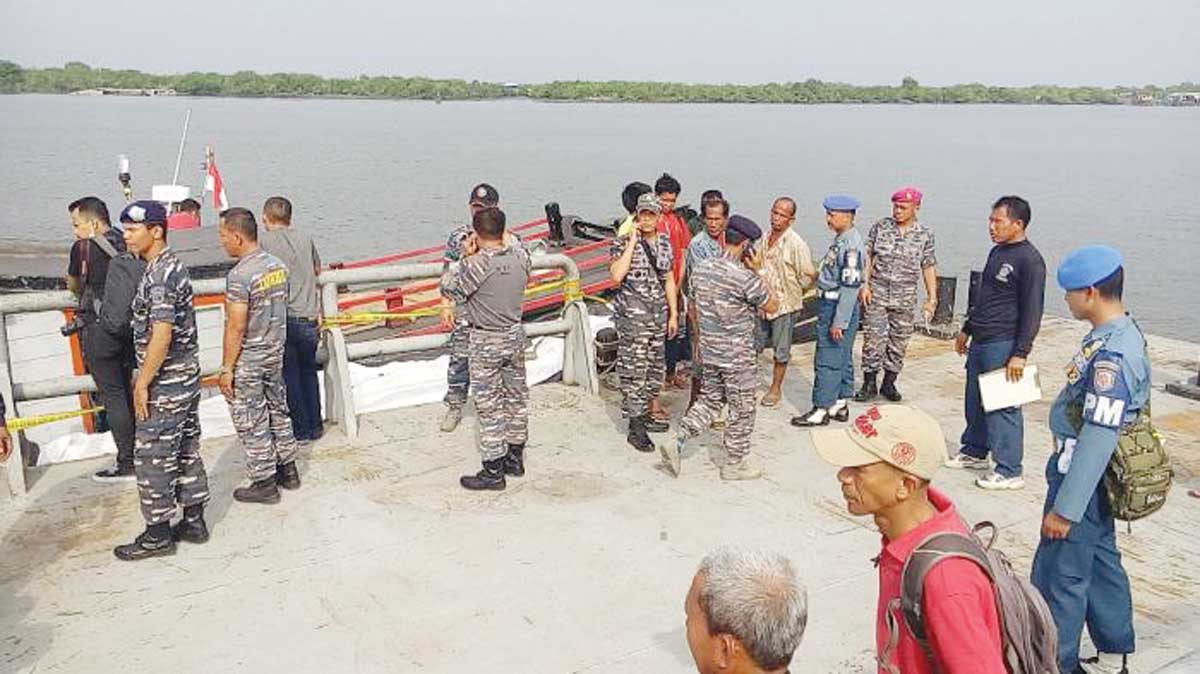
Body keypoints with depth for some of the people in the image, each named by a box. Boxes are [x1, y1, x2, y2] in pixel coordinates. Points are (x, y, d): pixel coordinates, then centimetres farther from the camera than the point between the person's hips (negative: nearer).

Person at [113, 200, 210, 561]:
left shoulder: (159, 275, -19)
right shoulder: (172, 266, 12)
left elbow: (161, 335, -24)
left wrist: (143, 384, -18)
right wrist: (144, 376, 22)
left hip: (166, 384, -10)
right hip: (186, 379, 10)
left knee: (152, 457, 0)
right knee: (186, 450, 15)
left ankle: (157, 534, 10)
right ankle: (193, 521, 25)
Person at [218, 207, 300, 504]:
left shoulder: (239, 275, -22)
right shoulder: (278, 265, 2)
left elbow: (236, 328, -21)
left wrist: (226, 369, -14)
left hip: (248, 360, -8)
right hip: (276, 352, 8)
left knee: (251, 423, 4)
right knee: (278, 411, 19)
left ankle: (264, 483, 13)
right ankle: (288, 470, 30)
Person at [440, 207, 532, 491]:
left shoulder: (477, 264, -22)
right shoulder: (520, 256, -5)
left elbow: (448, 288, -10)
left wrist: (464, 257, -4)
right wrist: (507, 242, 11)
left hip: (485, 342, -6)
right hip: (515, 334, 6)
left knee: (489, 406, 1)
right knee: (516, 397, 17)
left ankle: (493, 472, 8)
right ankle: (515, 458, 31)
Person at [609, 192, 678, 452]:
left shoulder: (665, 244, 9)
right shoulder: (623, 243, -8)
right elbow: (616, 275, -25)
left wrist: (673, 313, 13)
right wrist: (632, 242, -20)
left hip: (659, 314, 6)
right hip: (631, 315, -6)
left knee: (655, 368, 13)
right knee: (634, 370, -5)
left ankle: (644, 414, 30)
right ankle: (636, 428, 1)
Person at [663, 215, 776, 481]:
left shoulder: (701, 269, -1)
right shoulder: (745, 278, -21)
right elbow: (771, 306, -7)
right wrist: (759, 272, -6)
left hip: (708, 350, 6)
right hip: (737, 354, -6)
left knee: (709, 399, 21)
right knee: (741, 408, 10)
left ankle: (677, 444, 11)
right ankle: (736, 462, 22)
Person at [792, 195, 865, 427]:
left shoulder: (851, 245, -21)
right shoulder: (841, 239, 10)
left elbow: (850, 286, -24)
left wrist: (839, 321, -24)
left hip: (839, 307, -10)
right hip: (829, 304, 10)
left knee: (828, 360, -3)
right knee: (842, 358, 16)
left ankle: (821, 410, 5)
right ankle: (840, 405, 26)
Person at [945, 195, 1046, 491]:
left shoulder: (1029, 260, -14)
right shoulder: (997, 252, 14)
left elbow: (1032, 312, -17)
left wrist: (1020, 354, -20)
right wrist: (967, 330, 27)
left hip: (1003, 345, -9)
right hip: (980, 343, 9)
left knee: (1003, 407, -4)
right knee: (975, 401, 17)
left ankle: (1009, 471, 3)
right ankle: (974, 452, 33)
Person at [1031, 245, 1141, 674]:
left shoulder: (1112, 355, -26)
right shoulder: (1117, 335, 5)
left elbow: (1098, 439, -27)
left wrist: (1064, 509, -23)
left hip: (1083, 477, -10)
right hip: (1094, 476, 10)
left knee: (1059, 575, 1)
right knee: (1101, 563, 20)